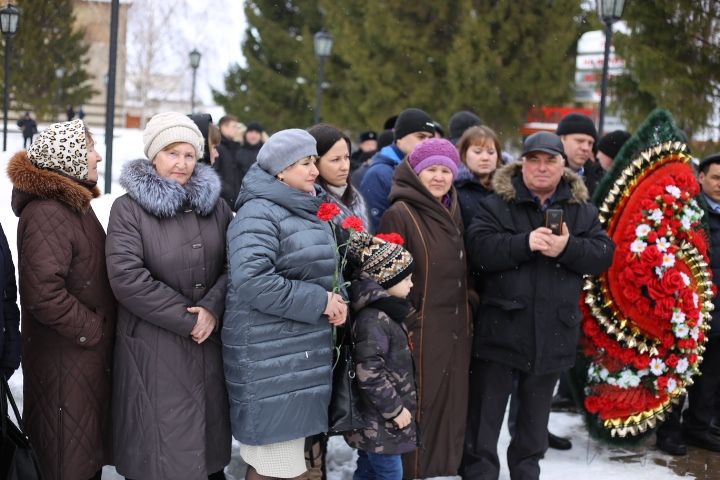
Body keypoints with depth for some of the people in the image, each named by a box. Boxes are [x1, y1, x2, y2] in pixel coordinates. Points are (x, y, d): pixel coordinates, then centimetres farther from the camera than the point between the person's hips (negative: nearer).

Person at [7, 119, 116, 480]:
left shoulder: (74, 202, 11)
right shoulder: (46, 213, -21)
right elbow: (43, 294, -29)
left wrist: (101, 326, 9)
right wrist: (93, 329, -18)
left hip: (89, 353, 9)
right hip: (65, 359, -9)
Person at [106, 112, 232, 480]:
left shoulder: (214, 204, 9)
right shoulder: (129, 208, -5)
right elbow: (127, 278, -15)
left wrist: (212, 307, -13)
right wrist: (187, 320, -15)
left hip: (210, 344, 4)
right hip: (153, 349, -4)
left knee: (209, 436, 13)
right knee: (159, 448, 2)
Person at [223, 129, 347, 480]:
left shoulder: (307, 211, 15)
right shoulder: (259, 212, -14)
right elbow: (251, 280, -26)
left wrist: (335, 298, 6)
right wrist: (319, 301, -19)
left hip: (300, 350, 9)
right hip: (269, 355, -9)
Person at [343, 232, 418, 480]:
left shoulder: (386, 313, 10)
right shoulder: (373, 318, -22)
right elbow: (369, 373, -26)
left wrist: (398, 405, 21)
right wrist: (394, 408, -20)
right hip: (380, 421, -10)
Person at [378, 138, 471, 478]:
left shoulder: (452, 213, 13)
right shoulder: (400, 214, -11)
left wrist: (465, 320, 17)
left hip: (454, 330, 7)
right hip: (419, 331, -7)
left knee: (448, 408, 13)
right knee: (417, 409, -1)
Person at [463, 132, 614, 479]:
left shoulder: (582, 209, 7)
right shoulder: (497, 203, -3)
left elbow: (603, 254, -2)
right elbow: (478, 249, -15)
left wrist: (567, 248, -20)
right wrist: (525, 243, -26)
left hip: (554, 331, 3)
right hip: (501, 326, -3)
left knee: (536, 414, 19)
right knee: (487, 412, 5)